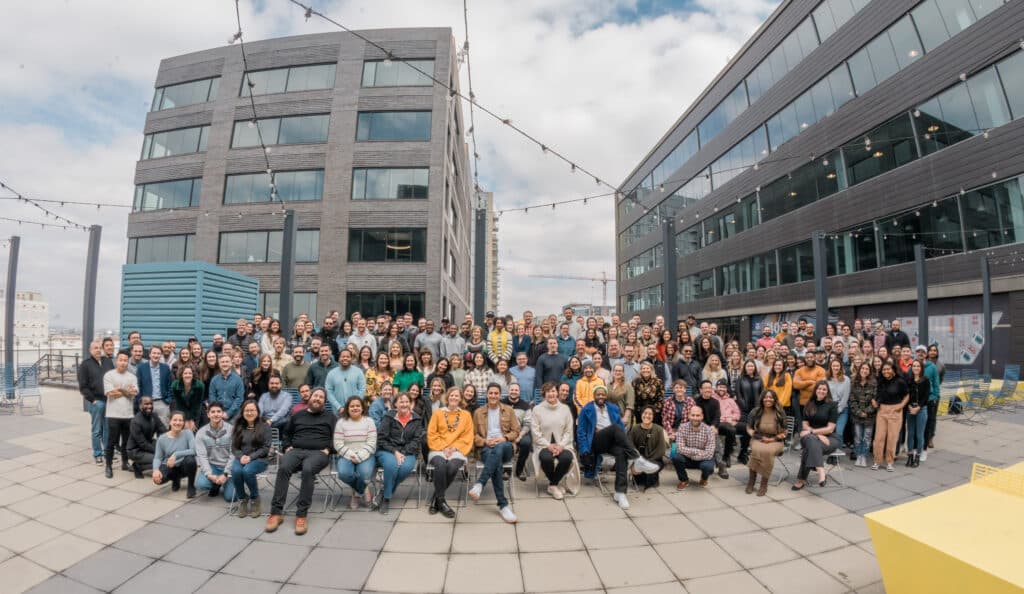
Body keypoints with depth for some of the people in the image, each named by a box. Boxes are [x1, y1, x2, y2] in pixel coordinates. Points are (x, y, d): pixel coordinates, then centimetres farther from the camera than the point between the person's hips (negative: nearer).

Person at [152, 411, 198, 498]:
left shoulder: (187, 433, -13)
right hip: (169, 467, 2)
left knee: (190, 459, -36)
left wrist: (176, 454, -34)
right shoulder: (162, 438, -6)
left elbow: (194, 450, -23)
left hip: (184, 466, -2)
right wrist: (156, 469, -25)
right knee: (157, 478, -30)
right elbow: (157, 457, -5)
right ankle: (176, 479, 10)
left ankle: (191, 486, -9)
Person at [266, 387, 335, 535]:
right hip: (296, 450, 3)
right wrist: (287, 447, 12)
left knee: (307, 470, -36)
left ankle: (301, 515, -30)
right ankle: (276, 512, -25)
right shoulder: (298, 415, 25)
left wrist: (328, 450, -6)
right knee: (283, 468, -30)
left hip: (318, 452, -3)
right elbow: (286, 433, 30)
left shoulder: (329, 417, 17)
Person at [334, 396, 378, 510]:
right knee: (344, 473, -31)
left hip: (365, 456, -1)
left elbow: (371, 443, -4)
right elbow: (338, 444, -2)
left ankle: (356, 494, 3)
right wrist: (351, 456, -15)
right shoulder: (341, 422, 6)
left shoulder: (369, 421, 4)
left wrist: (359, 457, -17)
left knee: (365, 473, -32)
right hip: (346, 456, 1)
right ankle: (364, 490, 0)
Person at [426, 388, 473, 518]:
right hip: (439, 449, 0)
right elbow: (431, 434, 5)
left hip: (457, 450, 0)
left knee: (453, 467, -32)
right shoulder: (438, 412, 11)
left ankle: (436, 498, -10)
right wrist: (443, 447, -9)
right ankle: (441, 501, -20)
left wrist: (454, 448, -9)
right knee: (441, 465, -35)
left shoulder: (466, 415, 13)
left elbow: (467, 437, 6)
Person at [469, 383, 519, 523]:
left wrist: (504, 438, -9)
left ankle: (479, 484, -46)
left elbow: (515, 431, 11)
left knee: (498, 448, -40)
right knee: (496, 463, -37)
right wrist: (485, 441, -7)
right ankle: (503, 505, -34)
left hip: (505, 447, 0)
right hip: (486, 448, 0)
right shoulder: (478, 412, 15)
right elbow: (474, 435, 13)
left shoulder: (509, 410, 15)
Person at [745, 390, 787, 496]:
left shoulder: (780, 413, 1)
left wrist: (773, 439, -11)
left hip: (775, 441, -1)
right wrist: (759, 437, -8)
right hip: (757, 440, 1)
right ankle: (751, 480, -21)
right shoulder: (755, 411, 3)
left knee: (768, 451, -35)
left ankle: (764, 484, -22)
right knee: (757, 450, -34)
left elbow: (784, 433, 5)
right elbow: (748, 428, 9)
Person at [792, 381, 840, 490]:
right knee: (812, 440, -37)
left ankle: (802, 479, -37)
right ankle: (820, 471, -46)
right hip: (811, 437, 3)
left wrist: (812, 431, -13)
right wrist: (818, 435, -12)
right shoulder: (809, 405, 11)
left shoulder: (832, 405, -1)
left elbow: (830, 428, -7)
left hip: (830, 438, -3)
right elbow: (805, 425, 5)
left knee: (809, 448, -36)